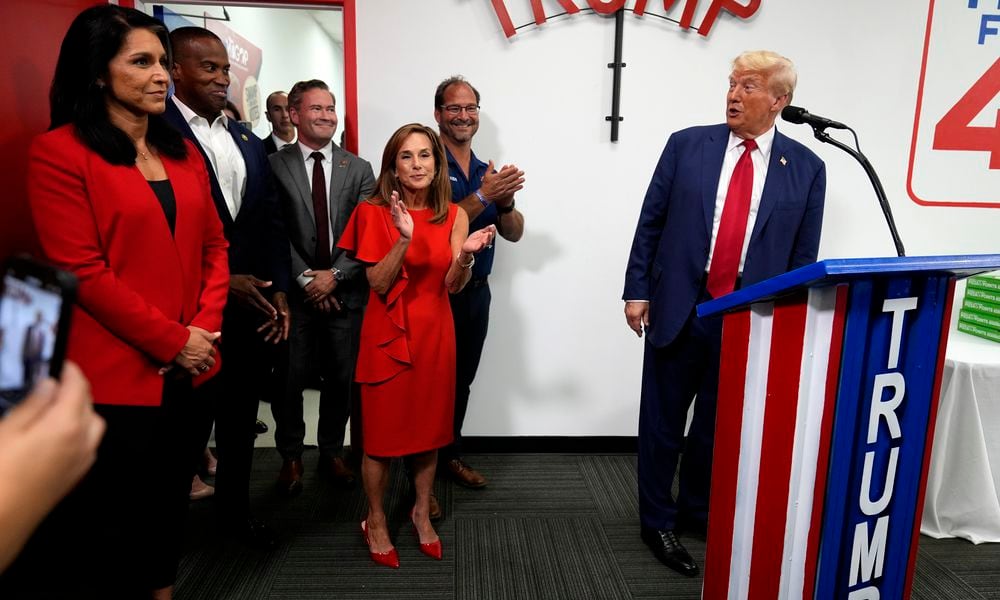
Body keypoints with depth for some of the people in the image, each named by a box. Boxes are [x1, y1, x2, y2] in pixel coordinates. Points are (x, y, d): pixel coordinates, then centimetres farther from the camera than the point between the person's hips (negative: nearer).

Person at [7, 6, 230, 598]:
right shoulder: (59, 153, -7)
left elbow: (214, 245, 10)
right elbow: (81, 270, -14)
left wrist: (205, 326, -4)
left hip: (186, 371, 6)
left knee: (169, 512, 19)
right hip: (114, 374, -6)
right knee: (115, 530, 9)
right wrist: (172, 340, -14)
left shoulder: (183, 152, 12)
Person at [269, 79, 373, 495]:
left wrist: (334, 275, -11)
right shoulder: (274, 166, 0)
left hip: (345, 292, 2)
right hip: (294, 292, -2)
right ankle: (290, 456, 26)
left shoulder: (358, 169, 7)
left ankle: (332, 452, 29)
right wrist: (304, 278, -12)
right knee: (289, 379, 6)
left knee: (342, 379, 10)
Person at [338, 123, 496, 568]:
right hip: (388, 334, -3)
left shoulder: (454, 215, 0)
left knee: (430, 428, 14)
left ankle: (422, 512, 35)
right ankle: (375, 522, 27)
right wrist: (403, 239, -27)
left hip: (434, 334, 3)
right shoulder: (375, 213, -8)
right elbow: (378, 284, -13)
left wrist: (466, 256, -24)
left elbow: (453, 286, -4)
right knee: (382, 432, 6)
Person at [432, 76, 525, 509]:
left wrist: (506, 201, -14)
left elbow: (514, 234, 6)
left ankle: (451, 454, 35)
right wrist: (483, 196, -26)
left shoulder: (486, 172, 9)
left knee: (462, 379, 17)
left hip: (477, 292, 6)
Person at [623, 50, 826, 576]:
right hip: (678, 311, 0)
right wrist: (637, 290, -2)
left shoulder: (806, 168, 2)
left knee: (718, 429, 16)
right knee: (663, 425, 10)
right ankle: (657, 522, 28)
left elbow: (803, 255, 5)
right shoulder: (687, 145, 0)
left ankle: (698, 512, 38)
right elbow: (650, 222, 2)